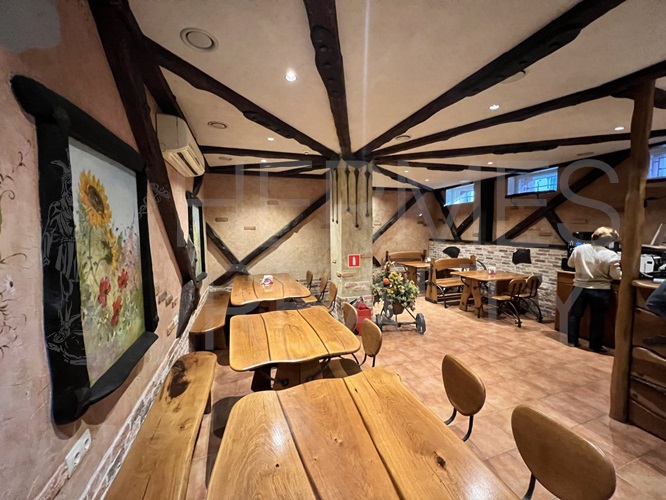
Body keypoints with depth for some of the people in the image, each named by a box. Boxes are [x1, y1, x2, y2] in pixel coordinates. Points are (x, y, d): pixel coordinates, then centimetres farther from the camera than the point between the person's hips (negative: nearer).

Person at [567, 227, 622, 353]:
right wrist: (621, 272, 11)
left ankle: (572, 341, 20)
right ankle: (595, 346, 18)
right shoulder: (611, 255, -14)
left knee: (575, 314, 14)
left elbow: (570, 264, 9)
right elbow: (616, 276, -9)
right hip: (600, 291, -2)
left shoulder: (579, 249, -4)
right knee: (597, 319, 8)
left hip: (579, 288, 2)